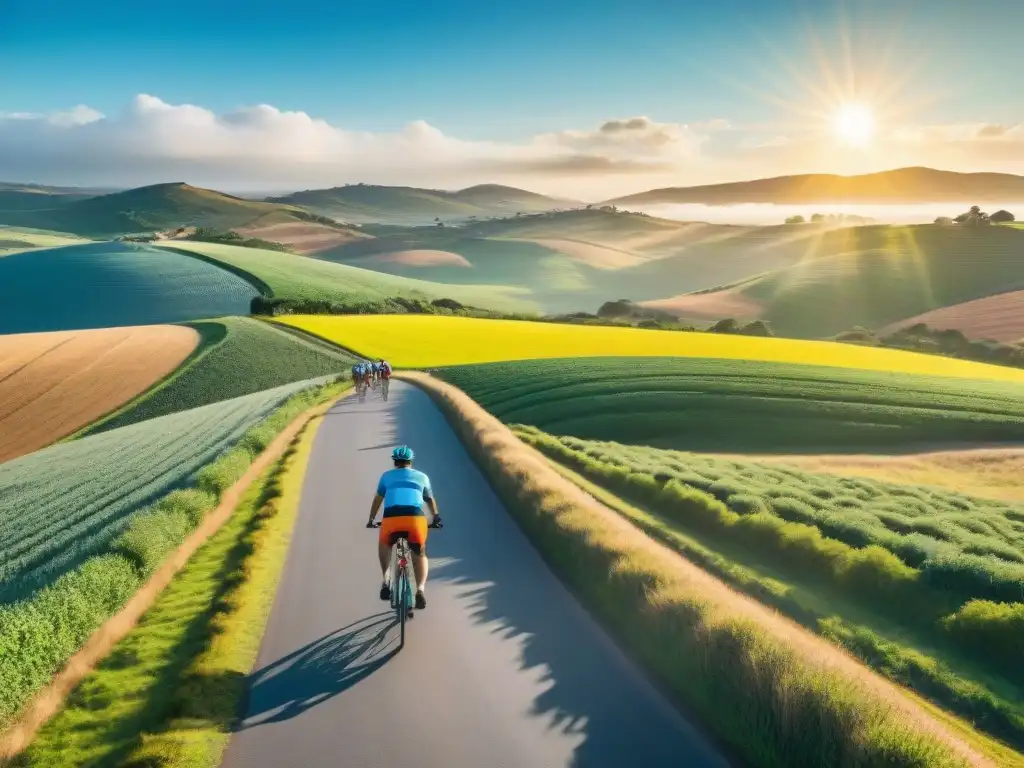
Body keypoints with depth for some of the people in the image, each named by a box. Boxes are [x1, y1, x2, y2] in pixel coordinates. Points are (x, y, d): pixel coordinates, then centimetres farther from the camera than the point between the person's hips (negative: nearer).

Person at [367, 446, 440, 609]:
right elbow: (430, 500, 38)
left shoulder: (387, 476, 25)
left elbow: (378, 499, 35)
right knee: (420, 555, 23)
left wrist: (371, 520, 49)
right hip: (416, 518, 0)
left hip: (391, 518, 0)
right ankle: (420, 590, 3)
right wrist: (436, 518, 53)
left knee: (384, 545, 31)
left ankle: (386, 579, 13)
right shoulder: (421, 476, 26)